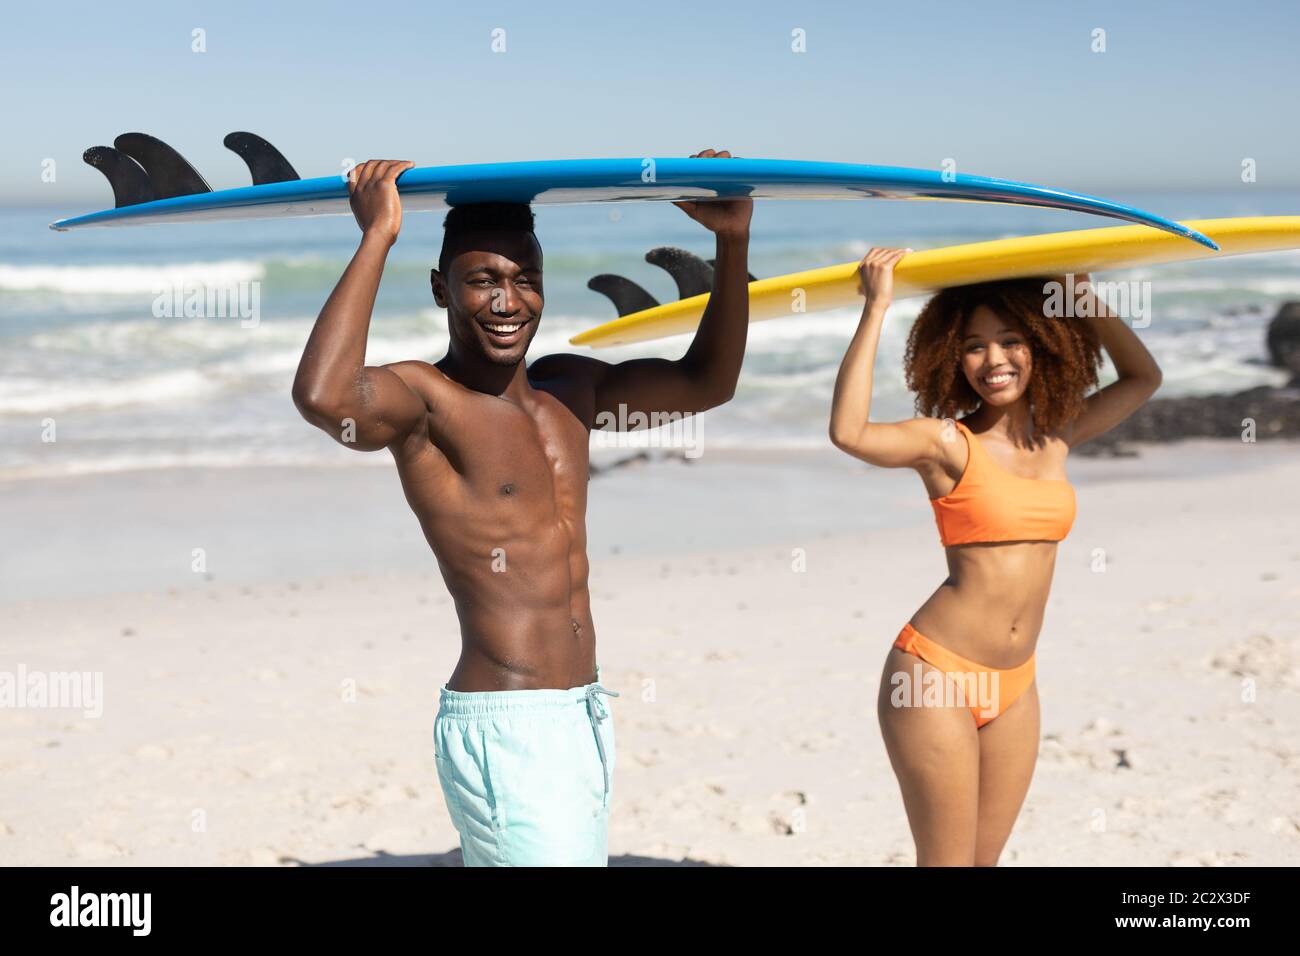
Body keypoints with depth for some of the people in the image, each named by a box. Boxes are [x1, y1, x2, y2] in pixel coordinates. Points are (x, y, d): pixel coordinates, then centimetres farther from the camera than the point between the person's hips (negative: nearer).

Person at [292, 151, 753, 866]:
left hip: (585, 719, 8)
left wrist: (732, 242, 11)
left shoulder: (567, 389, 12)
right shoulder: (423, 398, -11)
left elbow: (707, 383, 22)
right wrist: (377, 237, -26)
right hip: (502, 729, -8)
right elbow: (324, 397, -34)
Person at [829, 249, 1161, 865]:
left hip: (1014, 686, 6)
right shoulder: (947, 442, -7)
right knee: (947, 864, -4)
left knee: (984, 861, 13)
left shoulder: (1058, 437, 10)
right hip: (938, 671, -6)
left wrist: (1087, 299, 14)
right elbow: (848, 432, -26)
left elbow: (1144, 377, 24)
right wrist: (876, 307, -22)